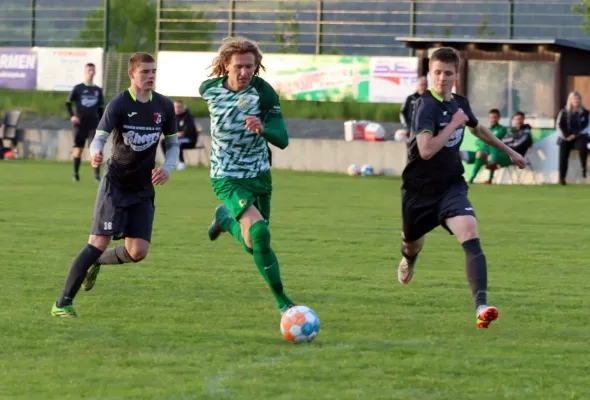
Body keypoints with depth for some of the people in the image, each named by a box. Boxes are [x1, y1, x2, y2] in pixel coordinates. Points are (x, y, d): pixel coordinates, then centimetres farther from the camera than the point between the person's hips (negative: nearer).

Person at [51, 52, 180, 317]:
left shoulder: (164, 106, 2)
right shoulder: (119, 104, -11)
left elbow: (172, 143, 13)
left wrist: (167, 168, -7)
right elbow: (99, 138, -18)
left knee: (137, 252, -6)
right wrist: (95, 154, -42)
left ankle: (96, 263, 26)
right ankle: (63, 303, -11)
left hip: (144, 188, 4)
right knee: (99, 243, -15)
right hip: (115, 183, -4)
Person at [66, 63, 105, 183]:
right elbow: (68, 103, 4)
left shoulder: (98, 90, 10)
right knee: (78, 149, 5)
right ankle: (76, 174, 19)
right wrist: (72, 115, -12)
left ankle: (97, 175, -14)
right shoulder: (78, 88, 2)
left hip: (93, 124, 1)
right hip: (80, 124, -1)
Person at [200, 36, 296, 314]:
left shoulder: (264, 93, -16)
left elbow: (282, 140, -20)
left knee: (253, 246, 15)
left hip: (259, 175, 2)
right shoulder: (209, 89, -12)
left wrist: (262, 129, -41)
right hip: (227, 178, -2)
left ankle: (225, 218, 47)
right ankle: (281, 300, -10)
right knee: (258, 232, -25)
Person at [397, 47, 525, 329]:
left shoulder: (459, 103, 2)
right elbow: (426, 150, -32)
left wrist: (509, 151, 34)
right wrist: (453, 124, -25)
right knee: (413, 243, 20)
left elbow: (478, 129, 26)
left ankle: (481, 305, -35)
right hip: (420, 190, -3)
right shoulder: (426, 106, -19)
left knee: (470, 232, -24)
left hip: (451, 187, 3)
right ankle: (409, 258, 62)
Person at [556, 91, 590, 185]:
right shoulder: (564, 112, 9)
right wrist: (566, 136, -11)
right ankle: (562, 178, -19)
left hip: (579, 136, -1)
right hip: (565, 137, 1)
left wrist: (575, 135, -11)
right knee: (563, 155, -18)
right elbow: (559, 125, 3)